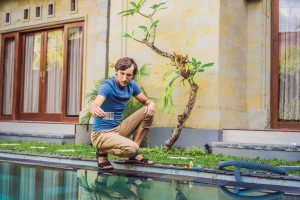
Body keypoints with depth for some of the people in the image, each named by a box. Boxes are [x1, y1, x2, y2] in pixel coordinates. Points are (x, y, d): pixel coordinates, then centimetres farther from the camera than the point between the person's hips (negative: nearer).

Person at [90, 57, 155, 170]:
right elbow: (95, 104, -37)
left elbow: (146, 101, 13)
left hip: (118, 129, 8)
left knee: (148, 112, -4)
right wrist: (95, 110, -62)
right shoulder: (108, 86, -19)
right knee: (132, 148, -32)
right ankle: (102, 152, -2)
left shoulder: (131, 85, 2)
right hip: (101, 134, -8)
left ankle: (134, 155, 0)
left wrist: (151, 104, -13)